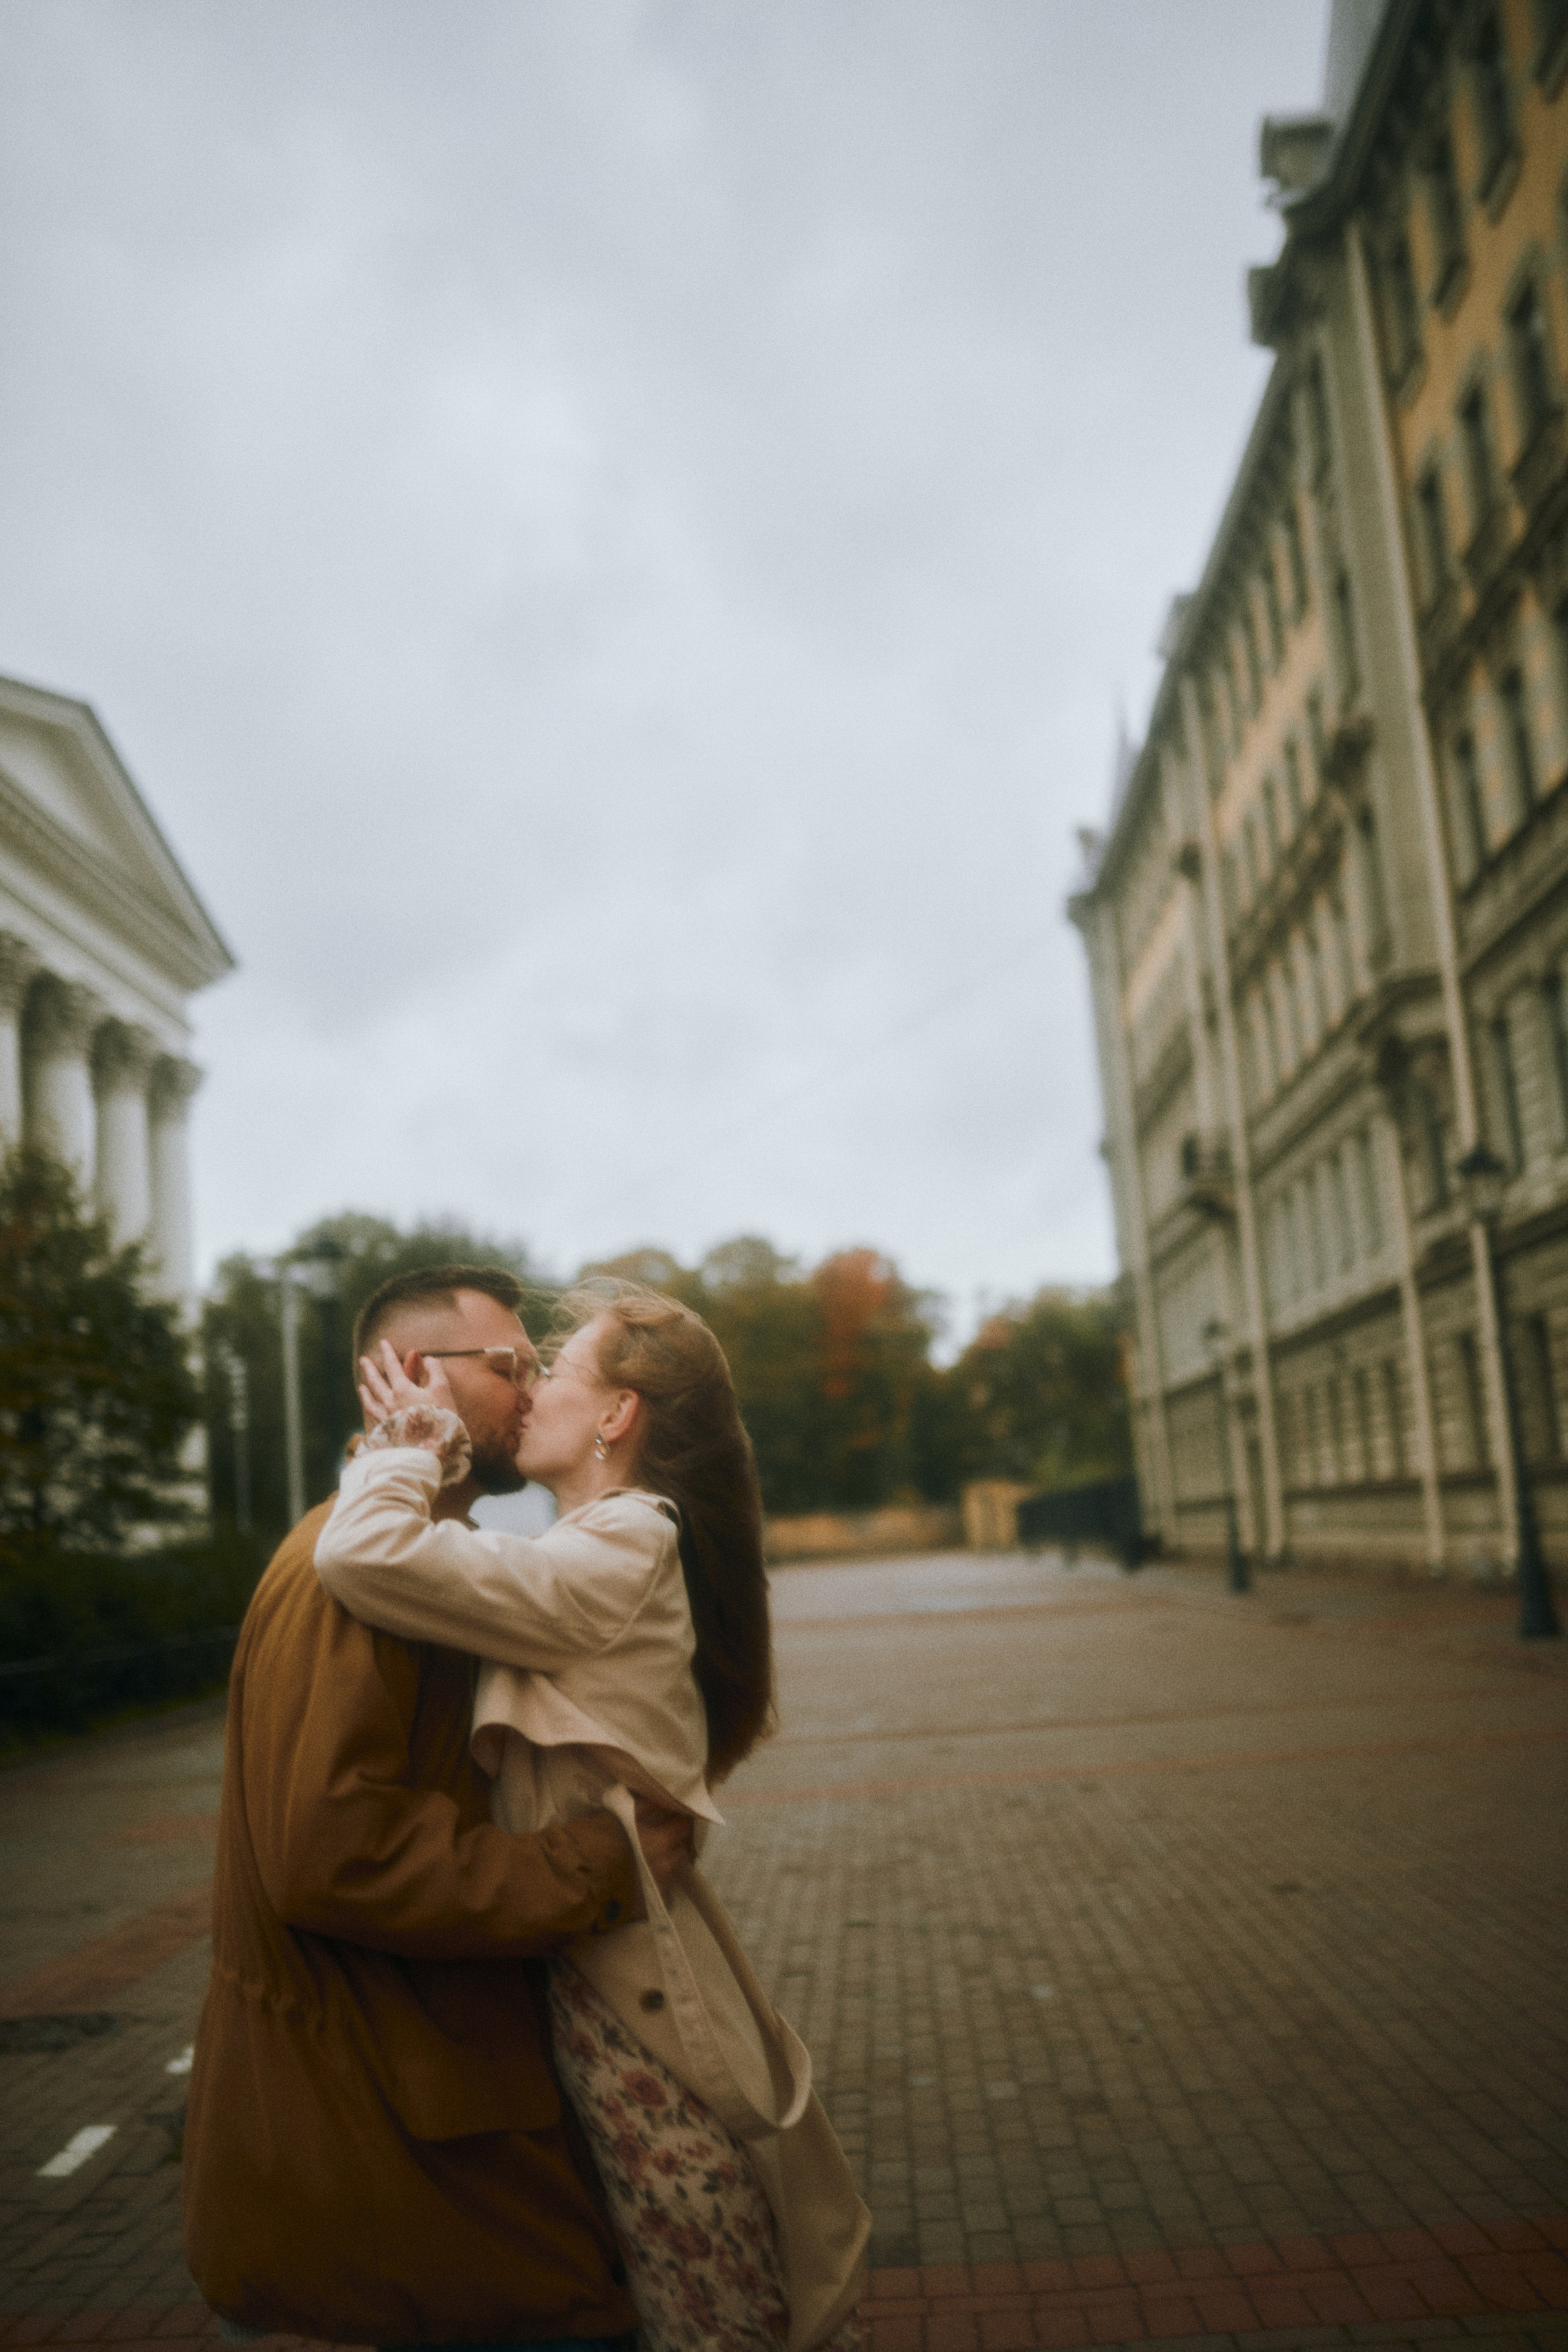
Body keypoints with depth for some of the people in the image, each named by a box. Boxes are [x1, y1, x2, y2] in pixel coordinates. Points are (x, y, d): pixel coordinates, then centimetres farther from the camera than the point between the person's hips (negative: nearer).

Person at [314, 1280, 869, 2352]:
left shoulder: (614, 1557, -20)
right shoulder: (638, 1547, 11)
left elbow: (365, 1554, -30)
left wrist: (410, 1447, -14)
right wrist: (428, 1459, 6)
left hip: (627, 1976, -9)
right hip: (623, 1962, 9)